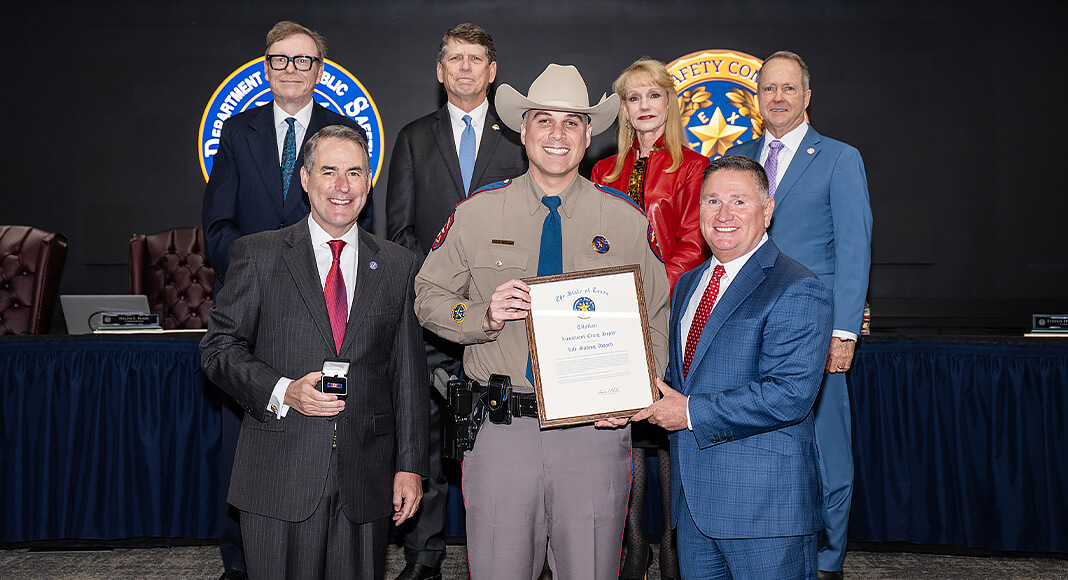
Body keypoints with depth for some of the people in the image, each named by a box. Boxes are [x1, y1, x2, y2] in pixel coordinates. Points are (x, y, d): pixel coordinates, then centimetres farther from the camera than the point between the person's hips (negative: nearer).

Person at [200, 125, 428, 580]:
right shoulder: (258, 255, 3)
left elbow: (409, 372, 8)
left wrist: (410, 465, 4)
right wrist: (282, 392, -14)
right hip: (278, 480, -1)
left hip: (366, 483, 2)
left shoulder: (398, 266, 8)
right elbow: (219, 347, 2)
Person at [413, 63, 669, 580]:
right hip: (501, 427, 0)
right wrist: (483, 316, -12)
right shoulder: (476, 213, 3)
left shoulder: (626, 221, 4)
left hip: (596, 428, 0)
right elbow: (429, 297, 8)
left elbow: (657, 319, 7)